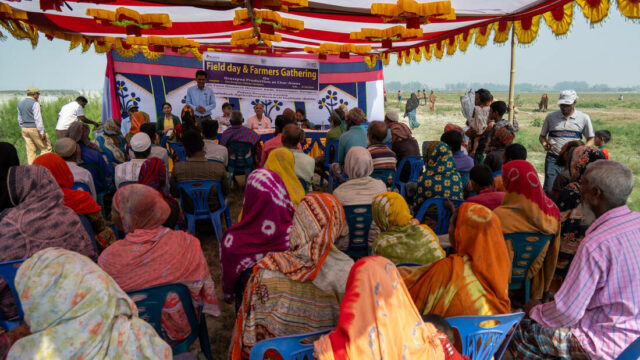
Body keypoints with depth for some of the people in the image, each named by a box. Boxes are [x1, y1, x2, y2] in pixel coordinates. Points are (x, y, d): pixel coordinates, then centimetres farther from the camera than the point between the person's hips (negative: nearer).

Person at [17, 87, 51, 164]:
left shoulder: (20, 103, 13)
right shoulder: (35, 103, -12)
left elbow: (20, 119, 18)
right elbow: (38, 119, -17)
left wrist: (22, 130, 24)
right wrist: (42, 132, -16)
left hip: (24, 128, 8)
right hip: (35, 128, -8)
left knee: (31, 150, 9)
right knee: (46, 148, 0)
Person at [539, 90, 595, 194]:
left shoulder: (584, 118, 6)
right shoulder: (551, 117, 6)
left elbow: (590, 139, 12)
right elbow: (542, 136, 13)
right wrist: (545, 144, -9)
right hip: (553, 159, -1)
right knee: (549, 190, -8)